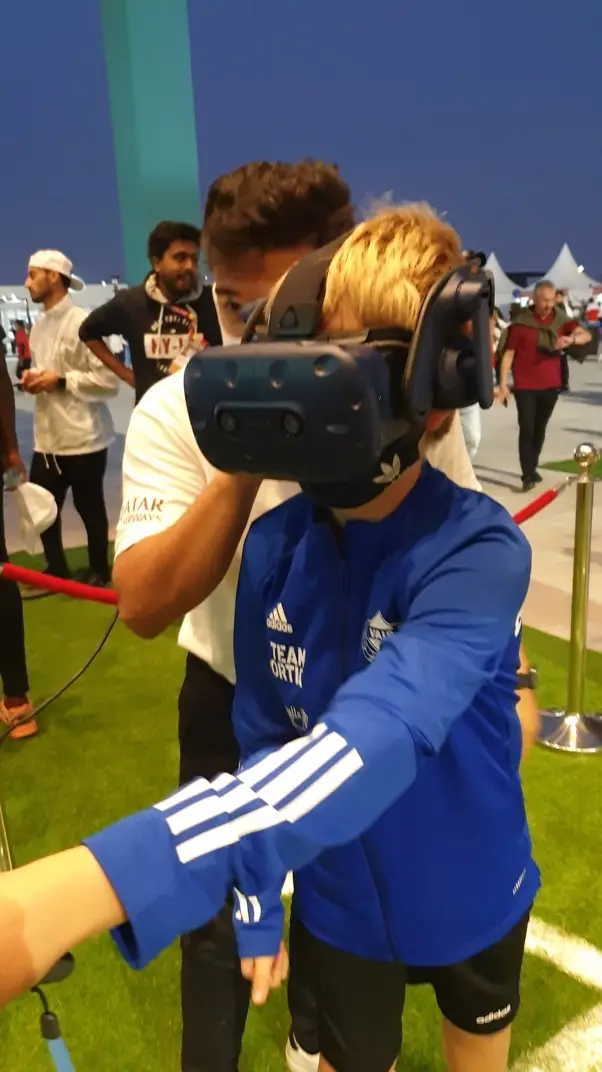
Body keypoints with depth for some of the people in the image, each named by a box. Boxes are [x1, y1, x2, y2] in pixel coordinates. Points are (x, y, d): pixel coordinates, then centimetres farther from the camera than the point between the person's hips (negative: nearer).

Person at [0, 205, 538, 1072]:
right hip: (341, 901, 2)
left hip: (471, 892, -1)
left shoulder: (481, 552, -32)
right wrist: (257, 901, 2)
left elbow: (371, 744, -49)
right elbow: (264, 736, -5)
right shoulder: (274, 545, -18)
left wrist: (87, 885, -60)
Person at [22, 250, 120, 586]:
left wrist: (62, 380, -18)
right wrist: (34, 377, 1)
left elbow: (109, 381, -18)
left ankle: (99, 571, 28)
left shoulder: (83, 323, -13)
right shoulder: (38, 326, 11)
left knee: (90, 509, 8)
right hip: (47, 438, 7)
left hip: (83, 439, -7)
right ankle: (56, 570, 31)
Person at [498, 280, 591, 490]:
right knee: (527, 429, -8)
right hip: (525, 387, -4)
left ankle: (533, 468, 28)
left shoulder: (560, 319, 2)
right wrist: (503, 384, -11)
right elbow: (508, 354, -6)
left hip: (551, 386, 4)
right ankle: (527, 475, -5)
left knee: (540, 429, 13)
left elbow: (586, 335, -6)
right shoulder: (521, 322, -9)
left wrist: (572, 339, -29)